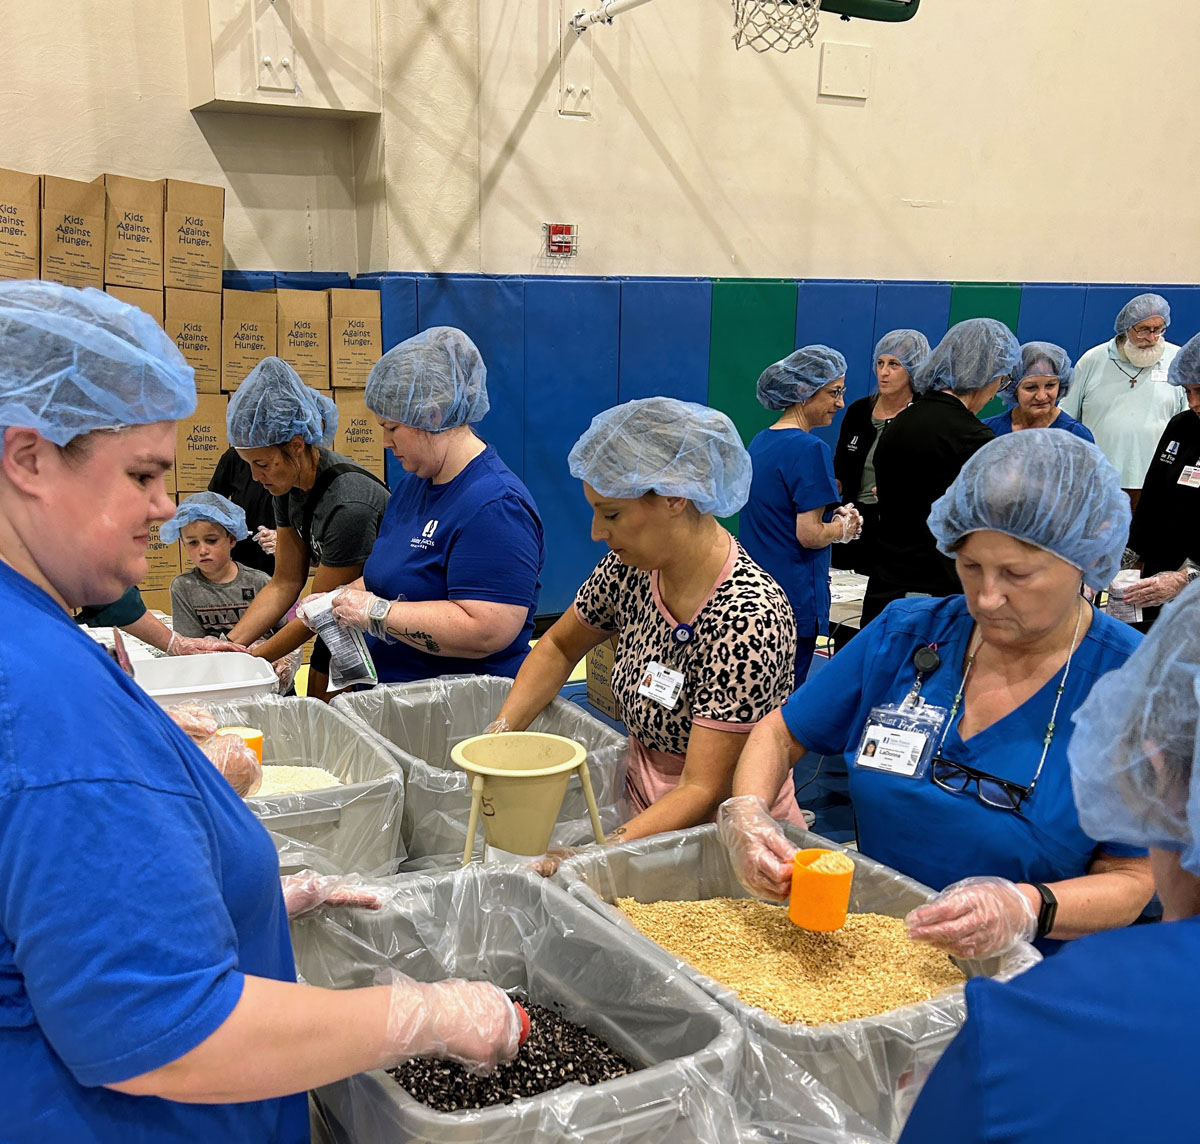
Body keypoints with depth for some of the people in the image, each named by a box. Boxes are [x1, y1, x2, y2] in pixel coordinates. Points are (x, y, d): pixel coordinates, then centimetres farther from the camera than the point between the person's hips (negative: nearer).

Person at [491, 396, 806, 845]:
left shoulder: (750, 618, -25)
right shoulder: (632, 569, -5)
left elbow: (703, 792, -23)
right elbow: (560, 646, 14)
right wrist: (501, 732, 1)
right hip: (643, 817, 6)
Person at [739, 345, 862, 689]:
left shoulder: (760, 441, 11)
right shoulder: (810, 449, -17)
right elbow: (809, 535, -20)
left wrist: (833, 516, 8)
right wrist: (844, 528, -1)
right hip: (793, 595, -9)